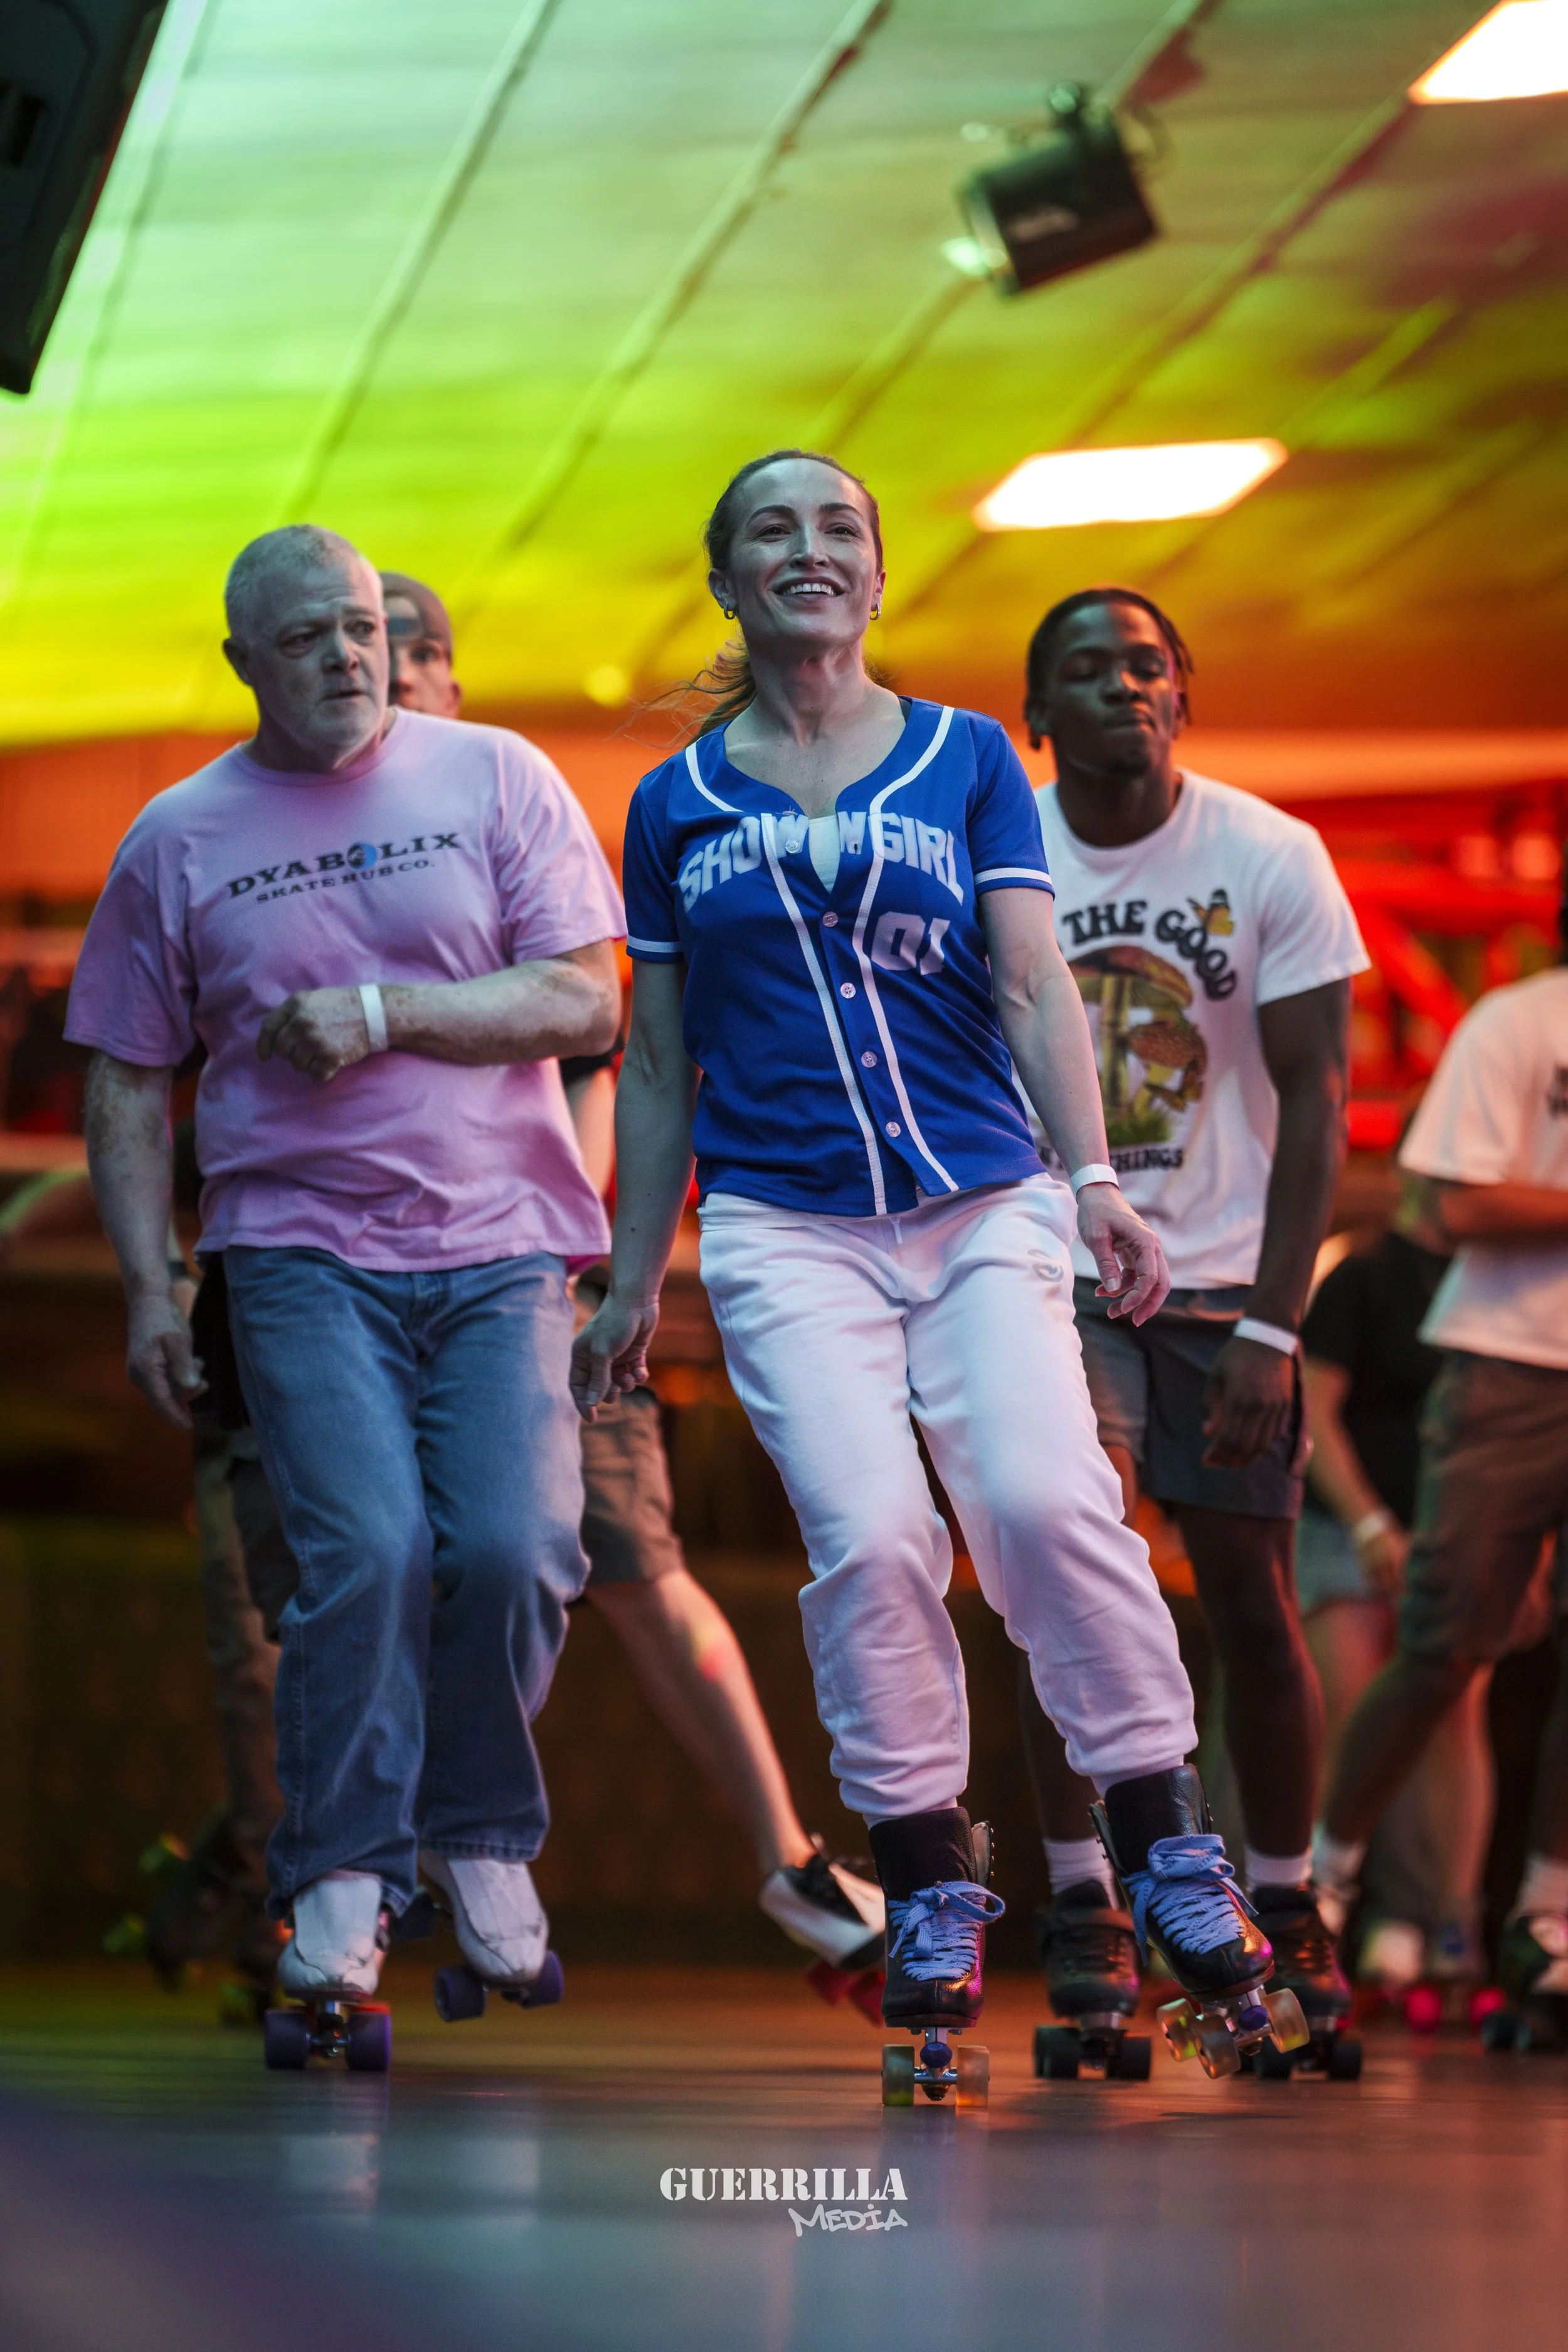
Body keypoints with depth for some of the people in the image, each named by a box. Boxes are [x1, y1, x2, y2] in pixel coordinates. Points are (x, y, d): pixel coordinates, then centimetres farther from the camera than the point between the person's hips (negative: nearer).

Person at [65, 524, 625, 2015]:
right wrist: (147, 1290, 4)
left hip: (501, 1241, 0)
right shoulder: (180, 840, 9)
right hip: (303, 1249, 0)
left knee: (511, 1546, -14)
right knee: (366, 1548, -18)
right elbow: (127, 1082, 12)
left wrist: (386, 1014, -11)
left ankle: (478, 1838, 10)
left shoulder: (495, 779, 7)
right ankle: (340, 1877, -5)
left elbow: (585, 1002, 0)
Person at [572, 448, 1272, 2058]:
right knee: (867, 1536, -17)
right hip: (785, 1228, 1)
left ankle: (1160, 1828, -6)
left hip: (983, 1208, 0)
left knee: (1044, 1497, -21)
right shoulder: (678, 804, 13)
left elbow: (1033, 983, 2)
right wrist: (629, 1288, 15)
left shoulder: (968, 761, 11)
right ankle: (928, 1877, -3)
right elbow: (658, 1064, 17)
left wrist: (1093, 1179, -12)